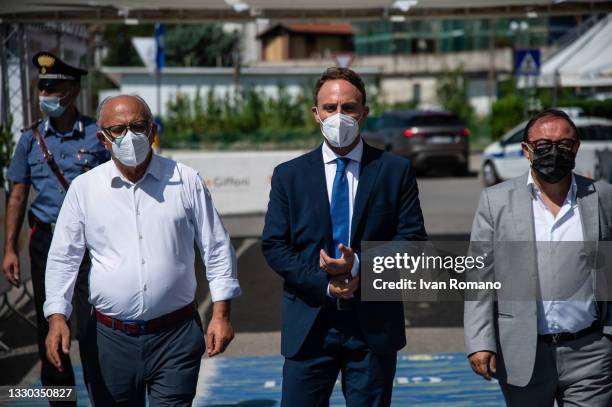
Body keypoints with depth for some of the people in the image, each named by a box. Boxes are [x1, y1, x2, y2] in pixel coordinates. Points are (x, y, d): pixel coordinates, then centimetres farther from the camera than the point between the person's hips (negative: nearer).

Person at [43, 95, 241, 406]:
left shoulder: (186, 181, 1)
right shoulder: (83, 188, 2)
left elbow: (216, 250, 6)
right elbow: (63, 258, 5)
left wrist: (221, 313, 0)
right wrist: (57, 318, -7)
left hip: (176, 335, -1)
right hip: (110, 337, 1)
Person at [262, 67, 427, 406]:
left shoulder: (396, 171, 4)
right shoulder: (288, 175, 6)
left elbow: (412, 240, 0)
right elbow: (274, 245, 1)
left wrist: (359, 264, -15)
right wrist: (323, 283, -12)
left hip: (374, 325, 0)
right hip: (309, 326, 0)